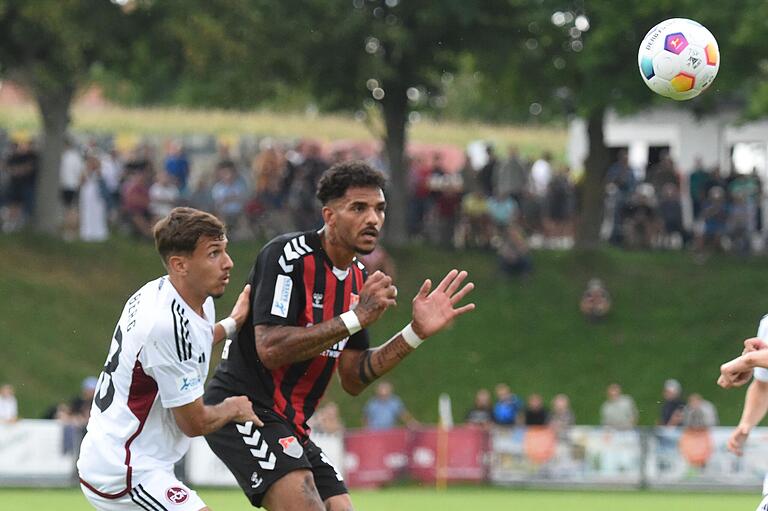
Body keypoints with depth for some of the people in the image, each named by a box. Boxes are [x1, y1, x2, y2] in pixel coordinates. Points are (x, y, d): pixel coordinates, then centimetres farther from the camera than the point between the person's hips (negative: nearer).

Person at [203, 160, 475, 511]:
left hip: (291, 427, 9)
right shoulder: (287, 256, -14)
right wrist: (357, 318, -24)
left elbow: (353, 379, 13)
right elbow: (270, 349, -24)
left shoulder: (359, 280, 12)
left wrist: (416, 332, 2)